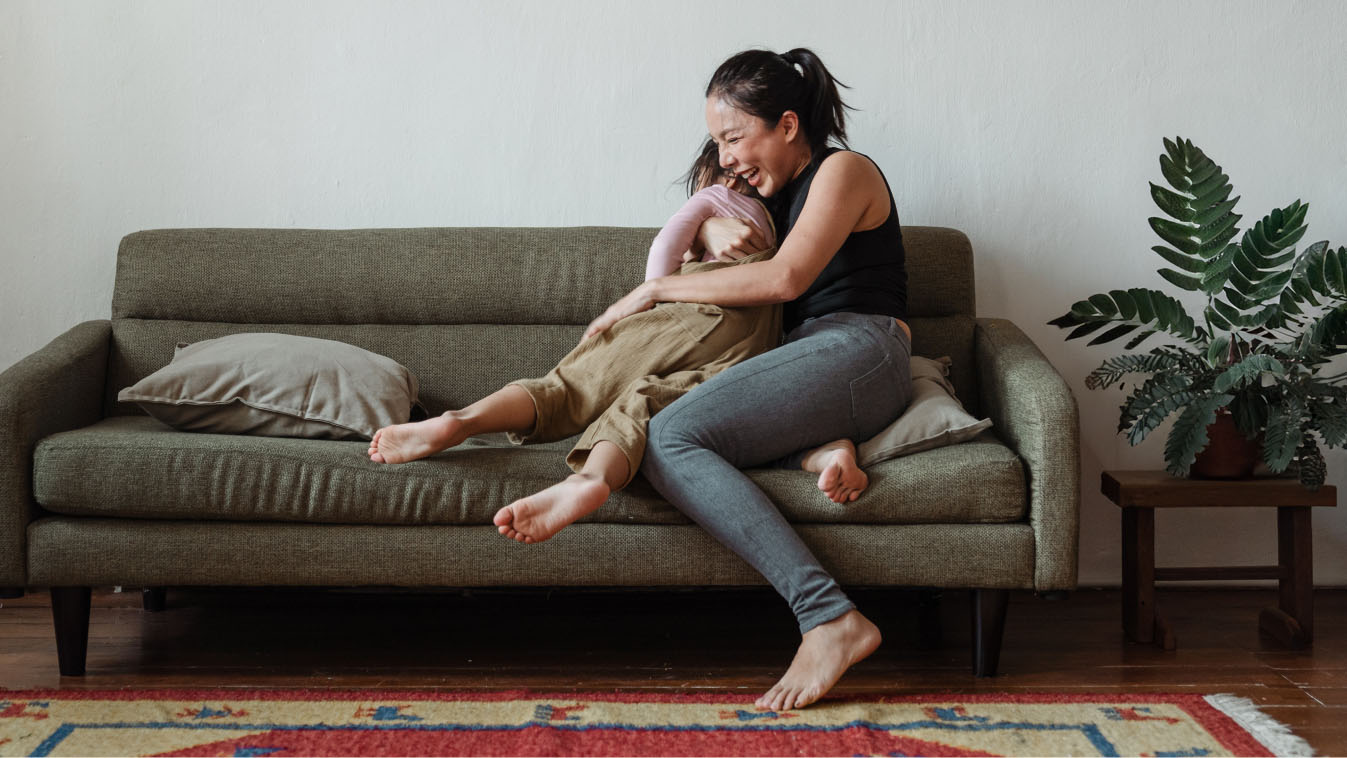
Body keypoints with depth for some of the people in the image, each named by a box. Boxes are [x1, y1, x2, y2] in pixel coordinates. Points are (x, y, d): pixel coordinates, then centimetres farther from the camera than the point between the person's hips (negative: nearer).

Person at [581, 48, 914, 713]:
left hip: (858, 350, -8)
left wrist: (654, 290, -7)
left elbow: (786, 278, -12)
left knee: (670, 436, -29)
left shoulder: (844, 170, 3)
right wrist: (709, 228, 10)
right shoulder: (781, 190, 29)